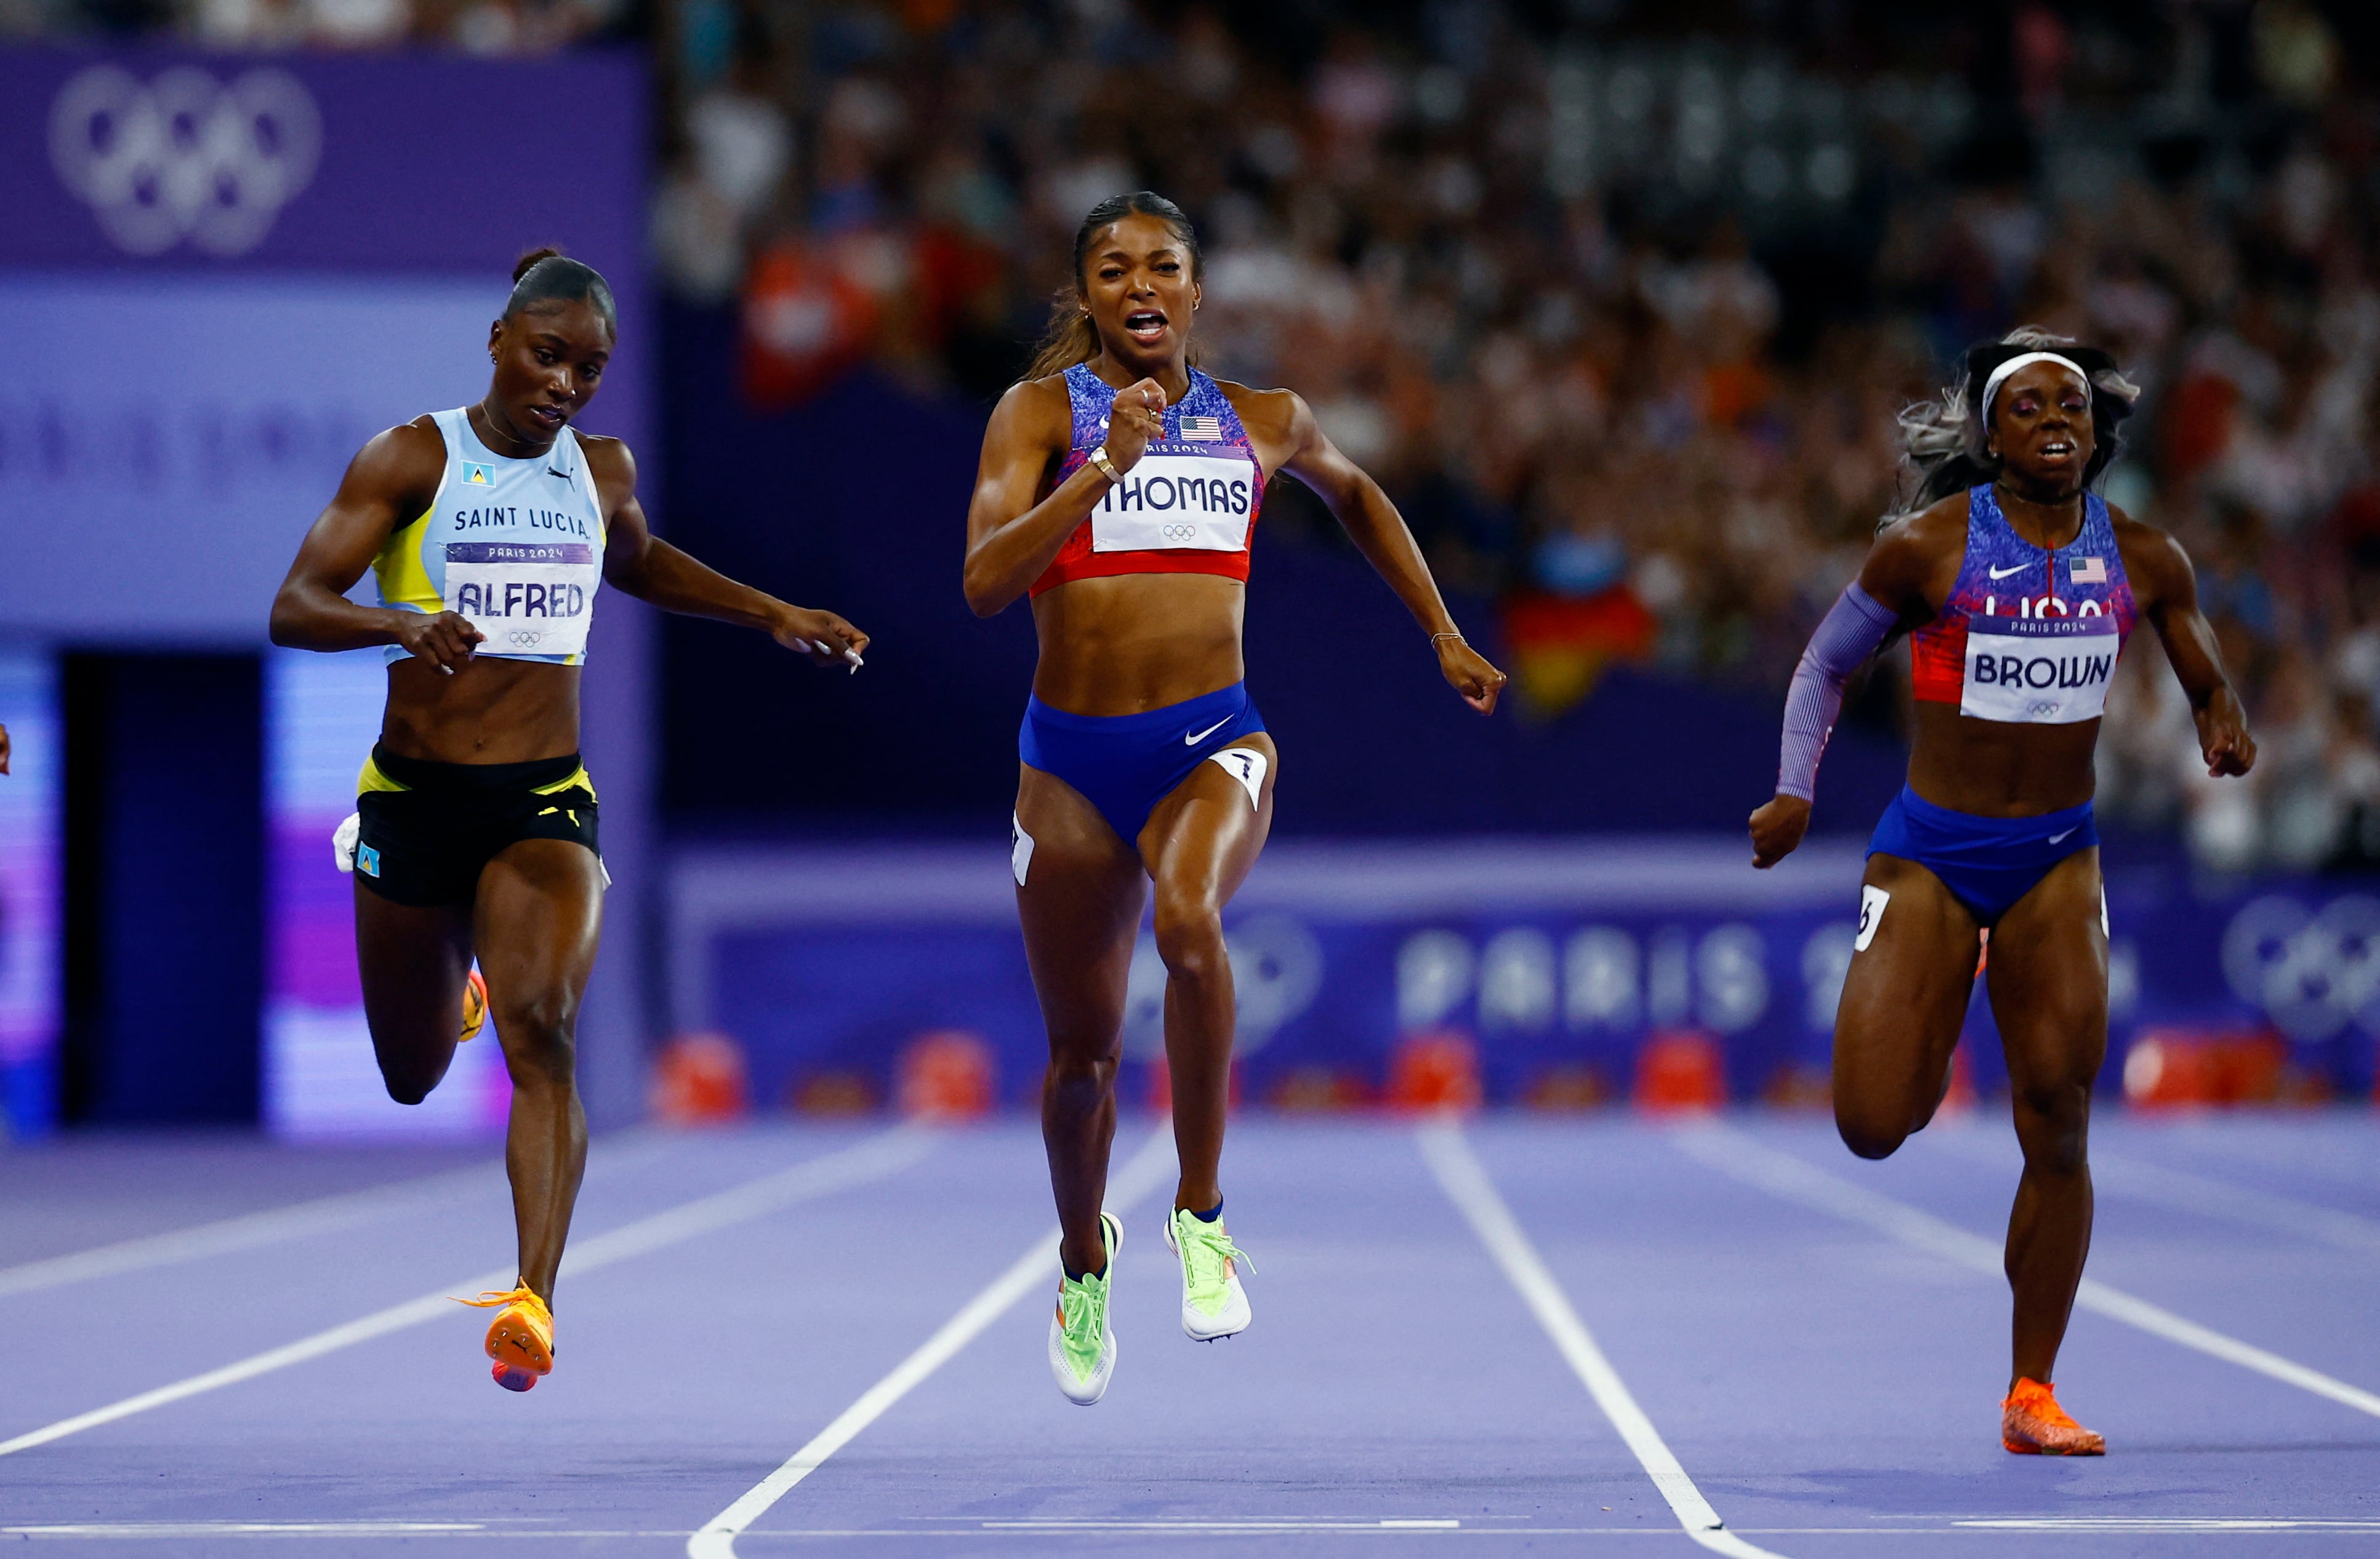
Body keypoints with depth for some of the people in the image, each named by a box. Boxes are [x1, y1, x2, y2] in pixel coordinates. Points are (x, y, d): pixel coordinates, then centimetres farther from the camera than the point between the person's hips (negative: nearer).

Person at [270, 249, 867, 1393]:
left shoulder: (604, 474, 8)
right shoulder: (413, 460, -6)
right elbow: (294, 609, -15)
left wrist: (770, 615, 25)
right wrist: (402, 623, -34)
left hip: (545, 802, 1)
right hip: (413, 800, -1)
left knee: (542, 1033, -23)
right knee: (413, 1077, 13)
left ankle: (534, 1300, -33)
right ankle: (453, 986, 51)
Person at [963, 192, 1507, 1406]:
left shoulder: (1262, 424, 8)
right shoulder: (1042, 412, -1)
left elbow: (1354, 494, 30)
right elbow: (984, 582, -15)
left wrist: (1443, 636, 27)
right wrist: (1108, 467, -25)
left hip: (1212, 743, 0)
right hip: (1072, 757, 0)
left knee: (1187, 919, -34)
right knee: (1082, 1052, 9)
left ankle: (1201, 1212, -19)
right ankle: (1084, 1259, 40)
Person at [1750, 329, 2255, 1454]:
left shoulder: (2143, 560, 1)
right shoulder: (1927, 546, -7)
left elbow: (2207, 687, 14)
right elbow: (1827, 663, 4)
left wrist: (2224, 732, -10)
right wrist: (1795, 792, -9)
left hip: (2057, 860, 2)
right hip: (1930, 854, -2)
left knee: (2058, 1127, -7)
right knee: (1874, 1129, -10)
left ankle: (2032, 1397, 4)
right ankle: (1925, 1030, 30)